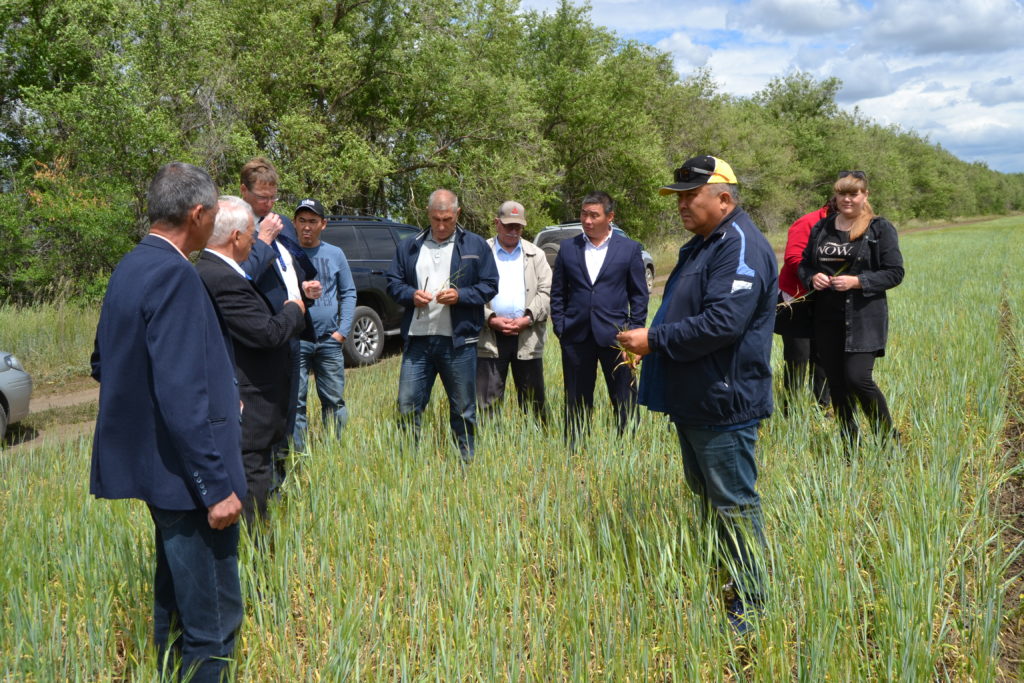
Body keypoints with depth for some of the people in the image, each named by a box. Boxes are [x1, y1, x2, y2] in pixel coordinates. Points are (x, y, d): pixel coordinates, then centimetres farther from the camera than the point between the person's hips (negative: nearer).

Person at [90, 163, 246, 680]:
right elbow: (182, 396, -25)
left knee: (178, 594, 24)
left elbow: (103, 364, 19)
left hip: (149, 458, 10)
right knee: (213, 617, 1)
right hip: (186, 469, -10)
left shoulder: (129, 268, 8)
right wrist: (216, 486, -22)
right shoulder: (174, 274, -21)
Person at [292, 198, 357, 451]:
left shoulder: (335, 254, 10)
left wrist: (343, 330, 3)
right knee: (295, 402, -1)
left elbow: (349, 293, 12)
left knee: (334, 400, 6)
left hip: (329, 340, 2)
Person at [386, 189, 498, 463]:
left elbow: (489, 286, 2)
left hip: (459, 341, -2)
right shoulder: (409, 247, 13)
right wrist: (411, 294, -8)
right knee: (407, 407, 2)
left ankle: (467, 463, 19)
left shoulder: (476, 245, 5)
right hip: (417, 339, 2)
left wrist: (460, 295, -14)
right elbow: (393, 283, 13)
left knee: (463, 410, 7)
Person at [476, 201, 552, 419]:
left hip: (527, 337, 2)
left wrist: (528, 318, -9)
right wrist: (490, 319, -12)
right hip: (490, 337, -2)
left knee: (533, 400, 7)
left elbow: (546, 292, 5)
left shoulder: (535, 255, 13)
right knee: (487, 401, -1)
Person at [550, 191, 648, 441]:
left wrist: (633, 332, -2)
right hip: (576, 336, 2)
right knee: (576, 403, 9)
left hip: (614, 336, -2)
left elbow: (639, 295, 4)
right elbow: (557, 293, 11)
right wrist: (560, 327, 4)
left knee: (625, 401, 2)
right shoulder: (568, 248, 7)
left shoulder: (629, 248, 2)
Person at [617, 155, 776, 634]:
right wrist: (649, 341, 11)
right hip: (693, 401, 11)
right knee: (704, 496, 19)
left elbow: (723, 321, -28)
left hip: (724, 404, -11)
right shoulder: (700, 245, 16)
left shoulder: (741, 247, -18)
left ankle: (748, 607, 9)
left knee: (733, 505, -2)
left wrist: (656, 340, -21)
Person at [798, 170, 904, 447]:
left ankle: (889, 440, 5)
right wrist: (812, 278, -5)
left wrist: (857, 281, -17)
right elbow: (804, 265, 17)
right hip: (827, 318, 5)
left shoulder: (880, 229, -1)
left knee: (858, 378, -16)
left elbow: (894, 273, -5)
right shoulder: (821, 229, 12)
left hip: (864, 318, -5)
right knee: (836, 383, 8)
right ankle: (850, 445, 22)